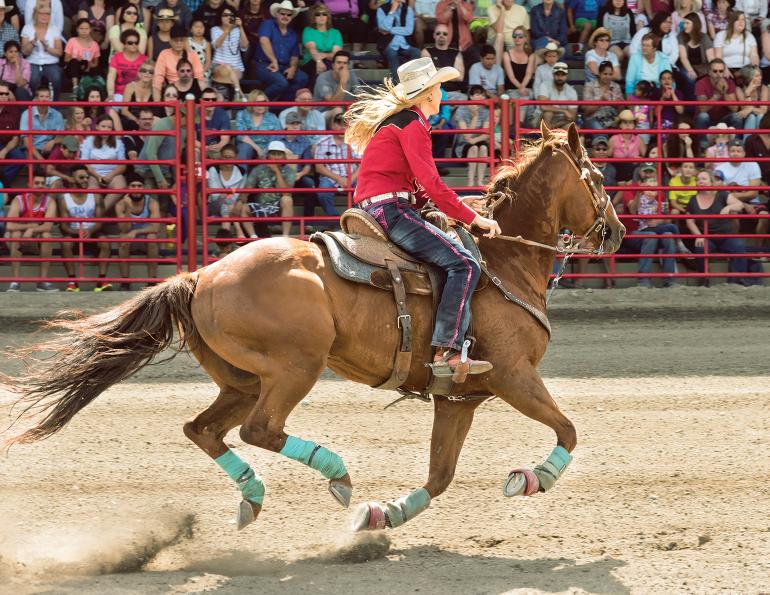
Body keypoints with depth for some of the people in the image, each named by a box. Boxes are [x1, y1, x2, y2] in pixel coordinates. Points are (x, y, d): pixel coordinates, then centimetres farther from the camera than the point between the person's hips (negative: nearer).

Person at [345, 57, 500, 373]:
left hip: (376, 210, 11)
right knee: (464, 264, -17)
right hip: (391, 211, -11)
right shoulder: (412, 125, -9)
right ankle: (447, 350, -27)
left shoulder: (395, 121, 22)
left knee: (454, 246, 21)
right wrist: (473, 218, -12)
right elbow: (431, 183, -16)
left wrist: (455, 203, 15)